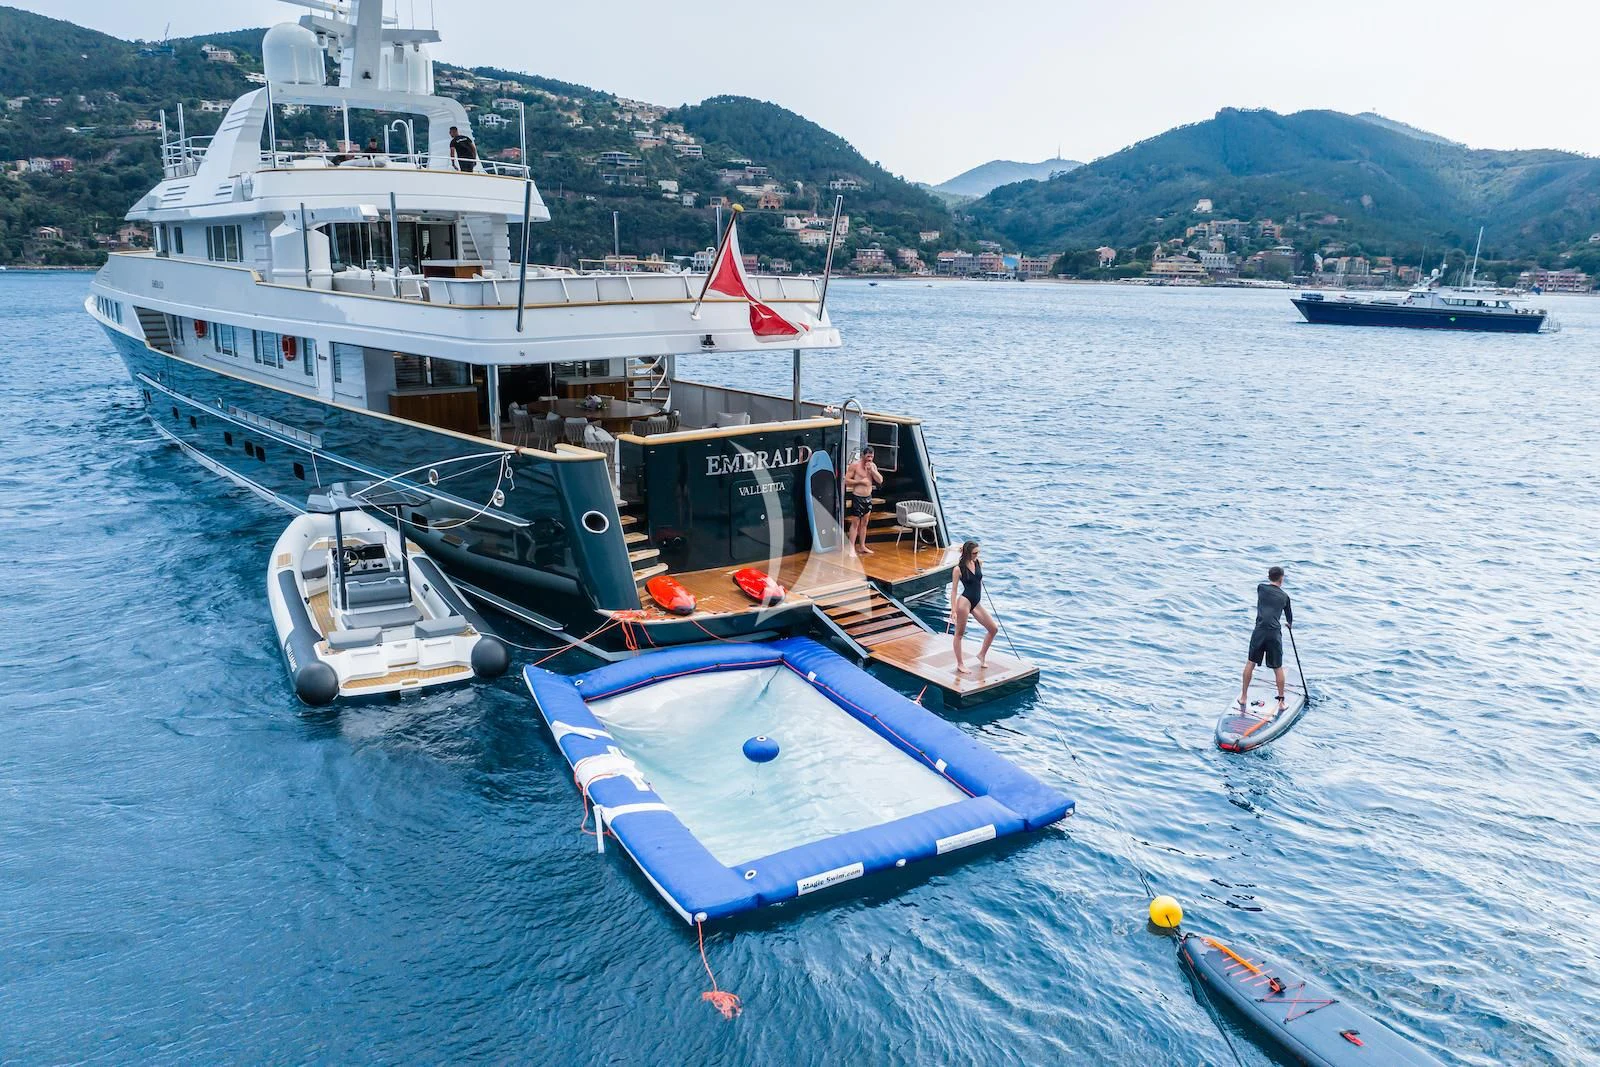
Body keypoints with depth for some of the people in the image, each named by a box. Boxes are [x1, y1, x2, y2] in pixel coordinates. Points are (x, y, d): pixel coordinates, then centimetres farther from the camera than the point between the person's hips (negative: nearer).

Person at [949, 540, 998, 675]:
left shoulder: (978, 563, 5)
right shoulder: (958, 569, -11)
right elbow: (954, 590, -9)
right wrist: (953, 610, -13)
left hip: (976, 603, 7)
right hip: (964, 601, -7)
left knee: (994, 629, 6)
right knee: (959, 633, 4)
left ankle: (982, 654, 26)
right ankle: (960, 664, 14)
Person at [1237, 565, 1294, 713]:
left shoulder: (1261, 587, 5)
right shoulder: (1284, 596, 9)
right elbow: (1289, 616, 25)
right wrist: (1290, 624, 47)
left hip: (1259, 631, 0)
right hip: (1275, 634, 0)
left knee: (1251, 663, 12)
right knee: (1278, 668, 10)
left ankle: (1244, 697, 17)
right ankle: (1281, 701, 17)